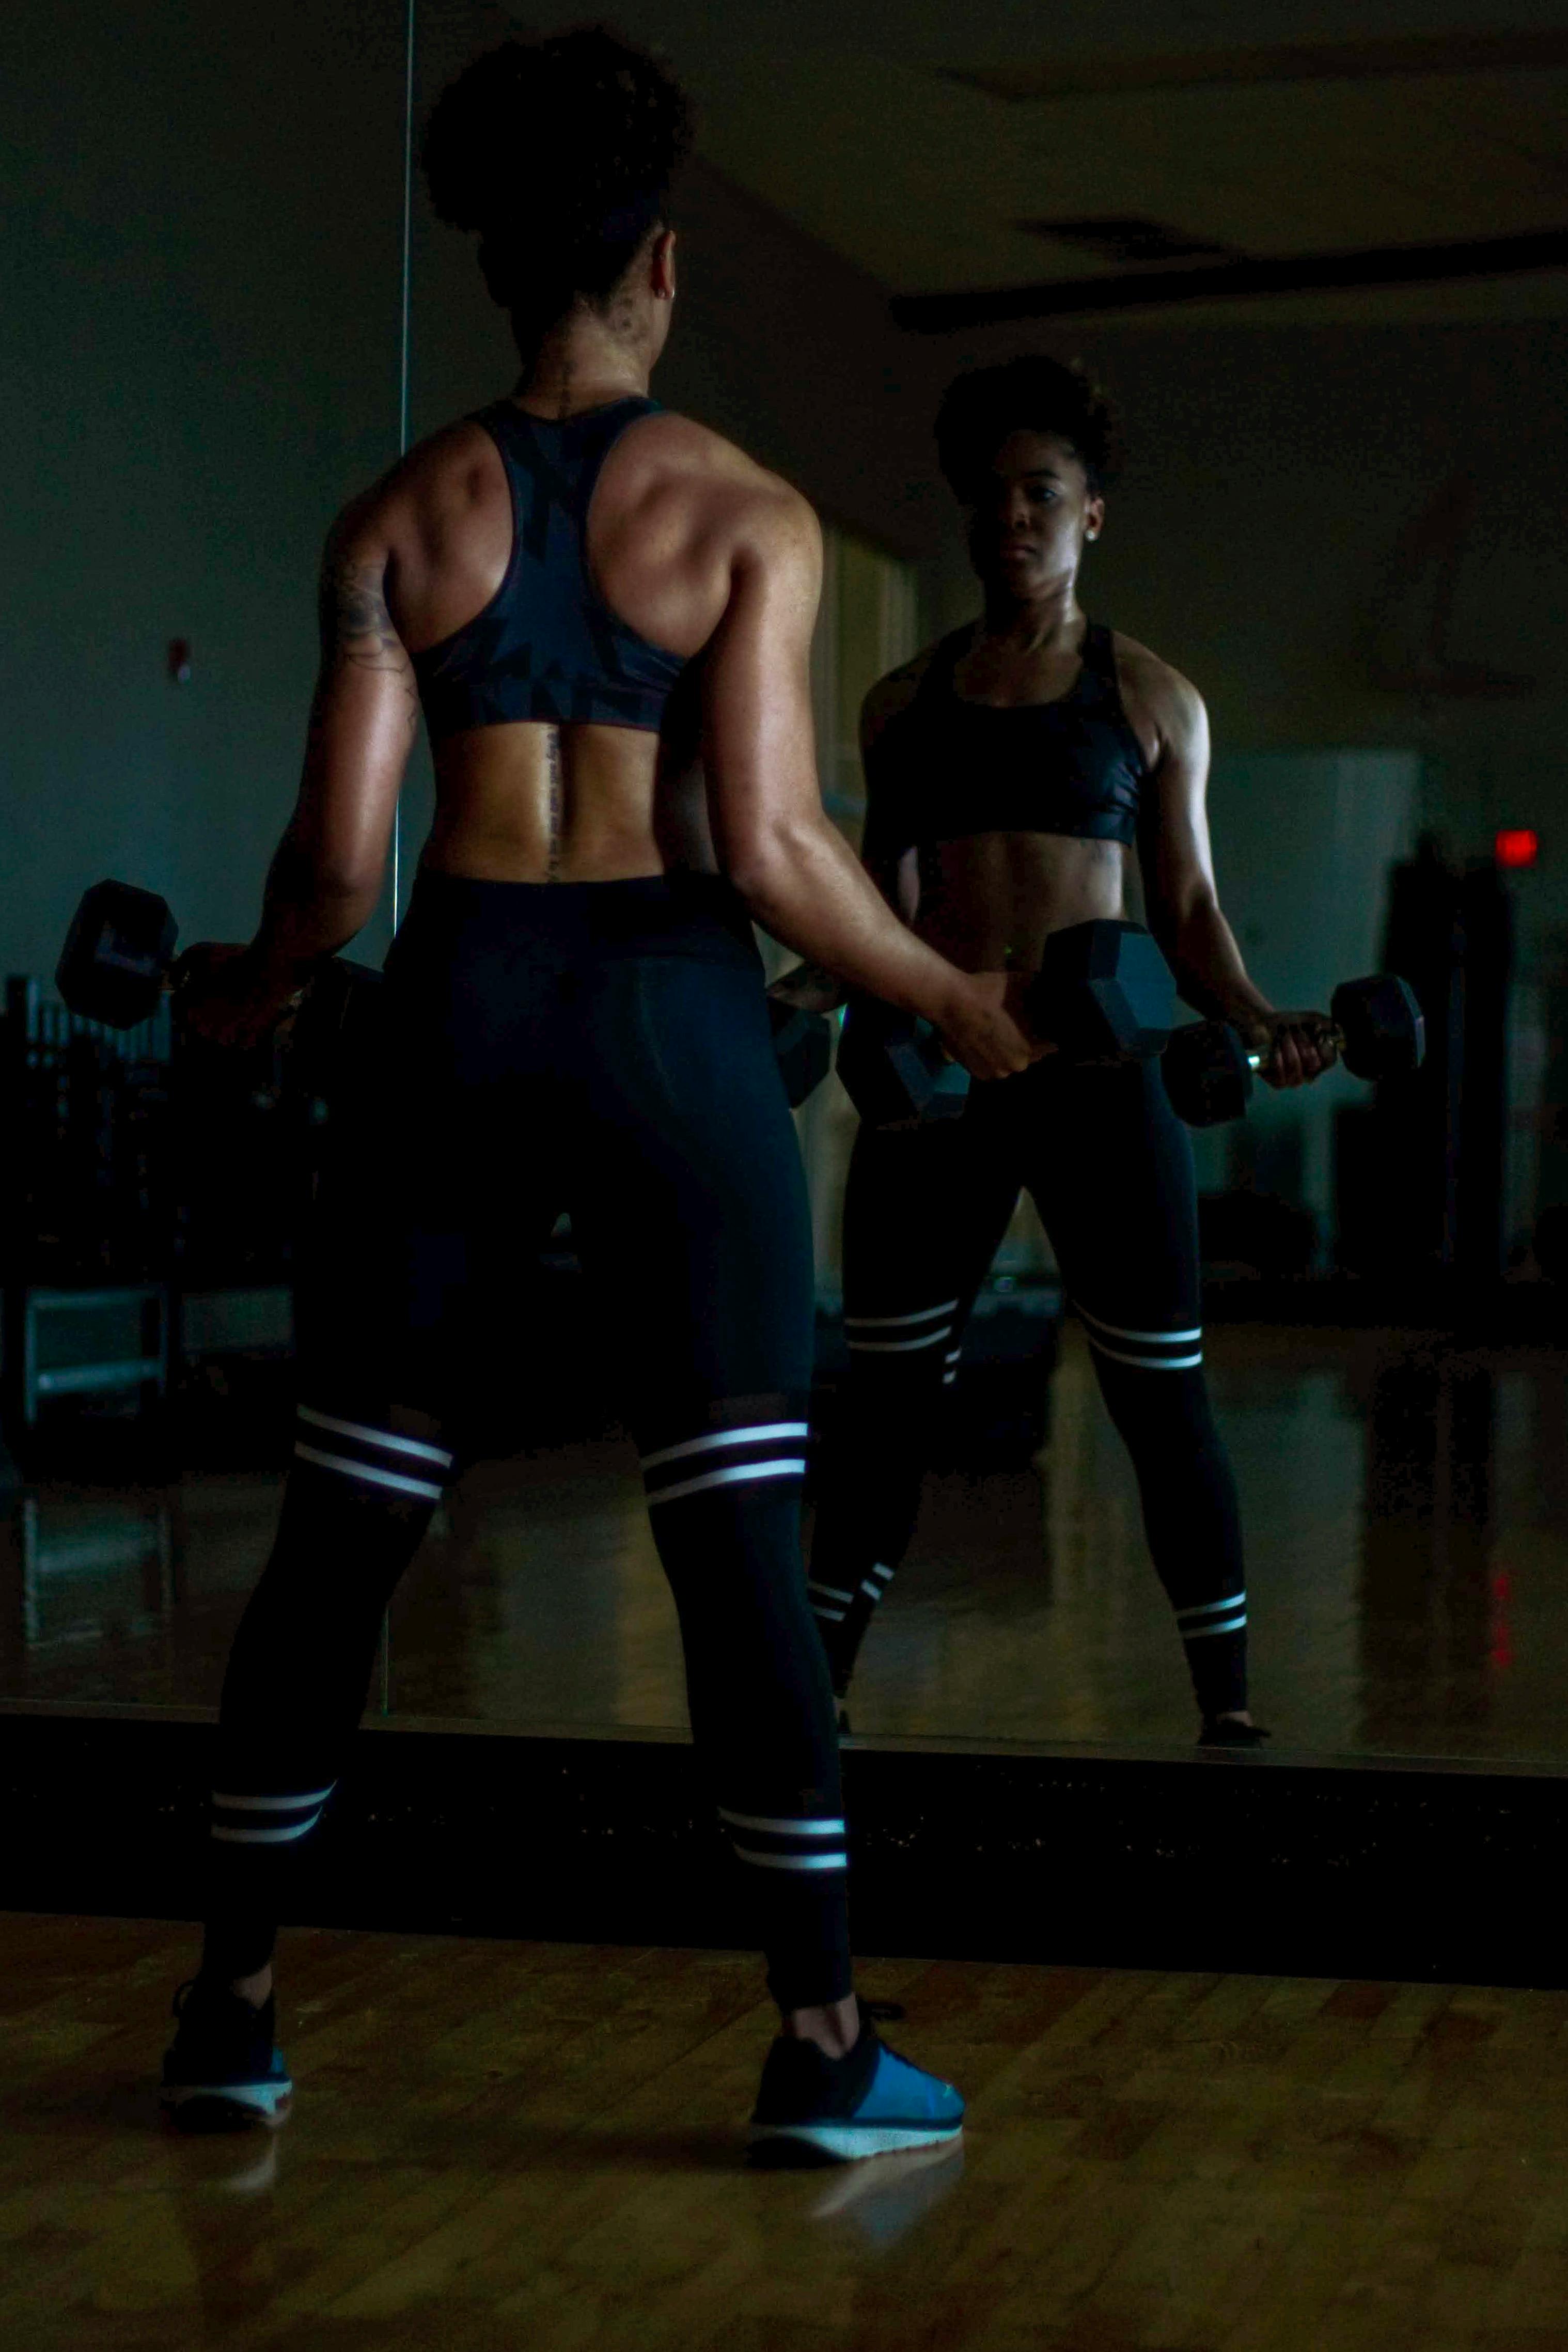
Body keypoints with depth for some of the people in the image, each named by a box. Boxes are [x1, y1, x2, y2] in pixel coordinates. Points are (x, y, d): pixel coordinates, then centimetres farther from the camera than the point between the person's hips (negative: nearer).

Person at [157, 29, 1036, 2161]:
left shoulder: (402, 519, 3)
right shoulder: (748, 515, -2)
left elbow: (340, 857, -2)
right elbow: (768, 844, -10)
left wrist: (259, 988, 18)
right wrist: (953, 999, 4)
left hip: (459, 1010, 2)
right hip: (672, 1020, -2)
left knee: (343, 1525, 10)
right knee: (740, 1538, 2)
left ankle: (232, 2007, 18)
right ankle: (822, 2044, 6)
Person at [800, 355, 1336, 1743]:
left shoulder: (1153, 700, 7)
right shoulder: (903, 704, 12)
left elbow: (1188, 908, 7)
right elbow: (882, 912, 13)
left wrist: (1256, 1020, -9)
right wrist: (795, 997, -3)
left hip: (1101, 1069, -2)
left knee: (1162, 1397, -1)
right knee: (888, 1394, 5)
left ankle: (1229, 1705, 8)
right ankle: (813, 1686, 15)